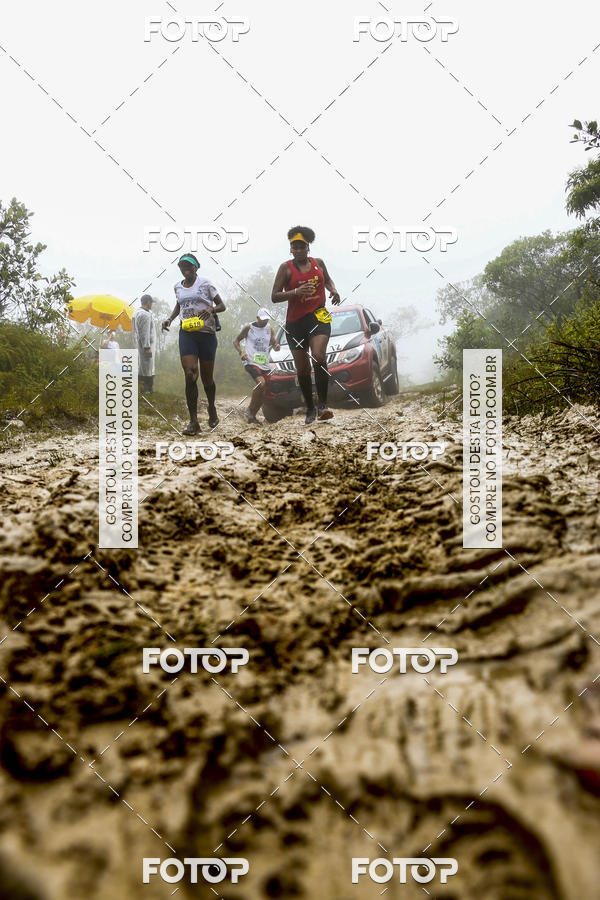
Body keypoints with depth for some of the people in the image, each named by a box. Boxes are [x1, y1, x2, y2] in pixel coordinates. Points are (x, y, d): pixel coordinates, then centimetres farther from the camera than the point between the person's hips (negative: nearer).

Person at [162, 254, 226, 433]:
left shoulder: (205, 284, -1)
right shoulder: (178, 287, 12)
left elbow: (222, 306, 2)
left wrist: (211, 309, -19)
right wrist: (170, 319, 13)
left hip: (206, 332, -2)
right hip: (186, 332, 2)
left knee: (207, 376, 7)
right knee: (190, 374, -14)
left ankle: (212, 408, 37)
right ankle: (193, 421, -15)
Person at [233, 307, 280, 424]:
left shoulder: (269, 329, 10)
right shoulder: (249, 328, -1)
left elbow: (274, 342, 9)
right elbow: (236, 340, 6)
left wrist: (276, 346, -16)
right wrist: (241, 352, -12)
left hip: (264, 364, 6)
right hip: (251, 362, -5)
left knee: (263, 392, 2)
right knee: (261, 383, -28)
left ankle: (252, 416, 19)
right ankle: (250, 411, -13)